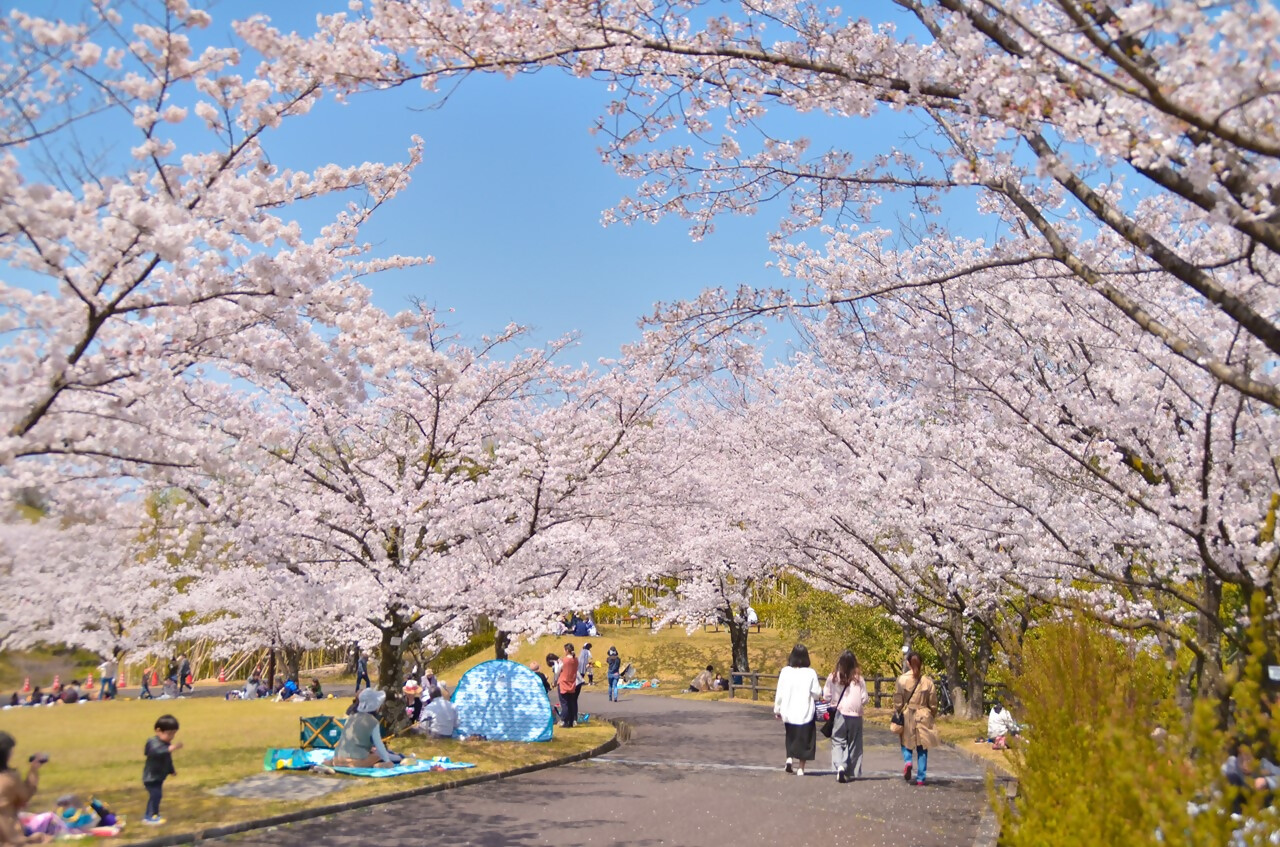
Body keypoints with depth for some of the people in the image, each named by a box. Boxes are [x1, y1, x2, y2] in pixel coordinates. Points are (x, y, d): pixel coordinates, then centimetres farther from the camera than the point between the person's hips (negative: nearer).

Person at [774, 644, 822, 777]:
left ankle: (790, 758, 2)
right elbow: (817, 693, -6)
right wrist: (820, 691, 16)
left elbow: (780, 693, -3)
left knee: (791, 737, 20)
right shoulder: (810, 673, -10)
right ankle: (800, 768, 9)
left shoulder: (785, 672, -6)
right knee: (804, 739, 9)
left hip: (789, 713, 2)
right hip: (806, 713, -2)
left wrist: (777, 709, 8)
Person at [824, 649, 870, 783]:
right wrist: (868, 697, 17)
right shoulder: (858, 679, -9)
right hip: (855, 716, 1)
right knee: (854, 744, 14)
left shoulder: (833, 677, -8)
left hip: (839, 715, 0)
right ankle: (852, 773, 18)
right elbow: (864, 699, -5)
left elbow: (826, 696, -3)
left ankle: (840, 766, -16)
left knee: (838, 742, 7)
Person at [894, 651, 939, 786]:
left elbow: (898, 702, -5)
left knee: (906, 744, 15)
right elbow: (933, 703, 2)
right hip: (923, 717, 1)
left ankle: (907, 762, -13)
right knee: (922, 749, 10)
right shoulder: (928, 681, -4)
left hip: (907, 717, -1)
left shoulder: (902, 679, -9)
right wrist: (932, 716, 16)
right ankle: (920, 778, 10)